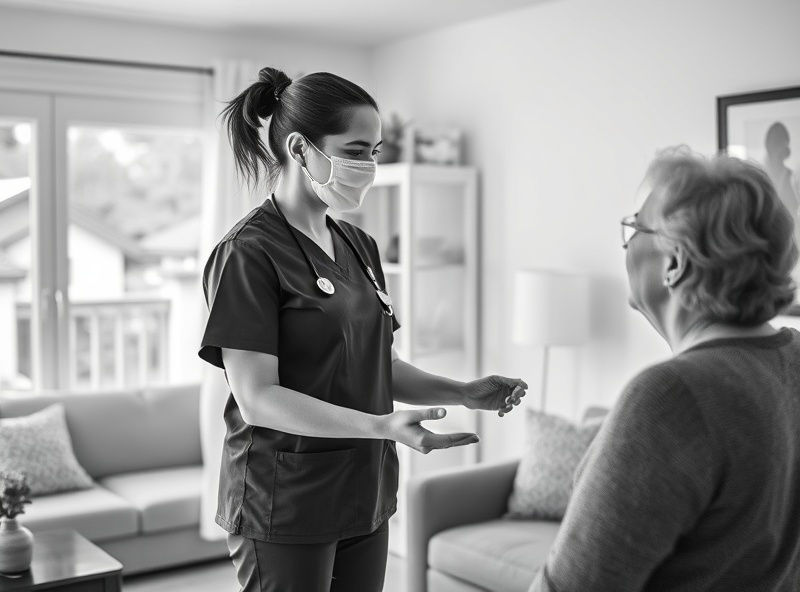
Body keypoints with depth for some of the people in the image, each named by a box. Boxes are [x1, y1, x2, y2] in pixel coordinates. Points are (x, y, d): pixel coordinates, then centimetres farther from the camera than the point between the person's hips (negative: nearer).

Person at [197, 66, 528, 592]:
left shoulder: (360, 247, 10)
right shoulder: (248, 253, -14)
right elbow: (257, 398, -19)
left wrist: (464, 392, -2)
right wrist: (381, 425, -28)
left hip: (365, 498, 7)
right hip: (285, 506, -7)